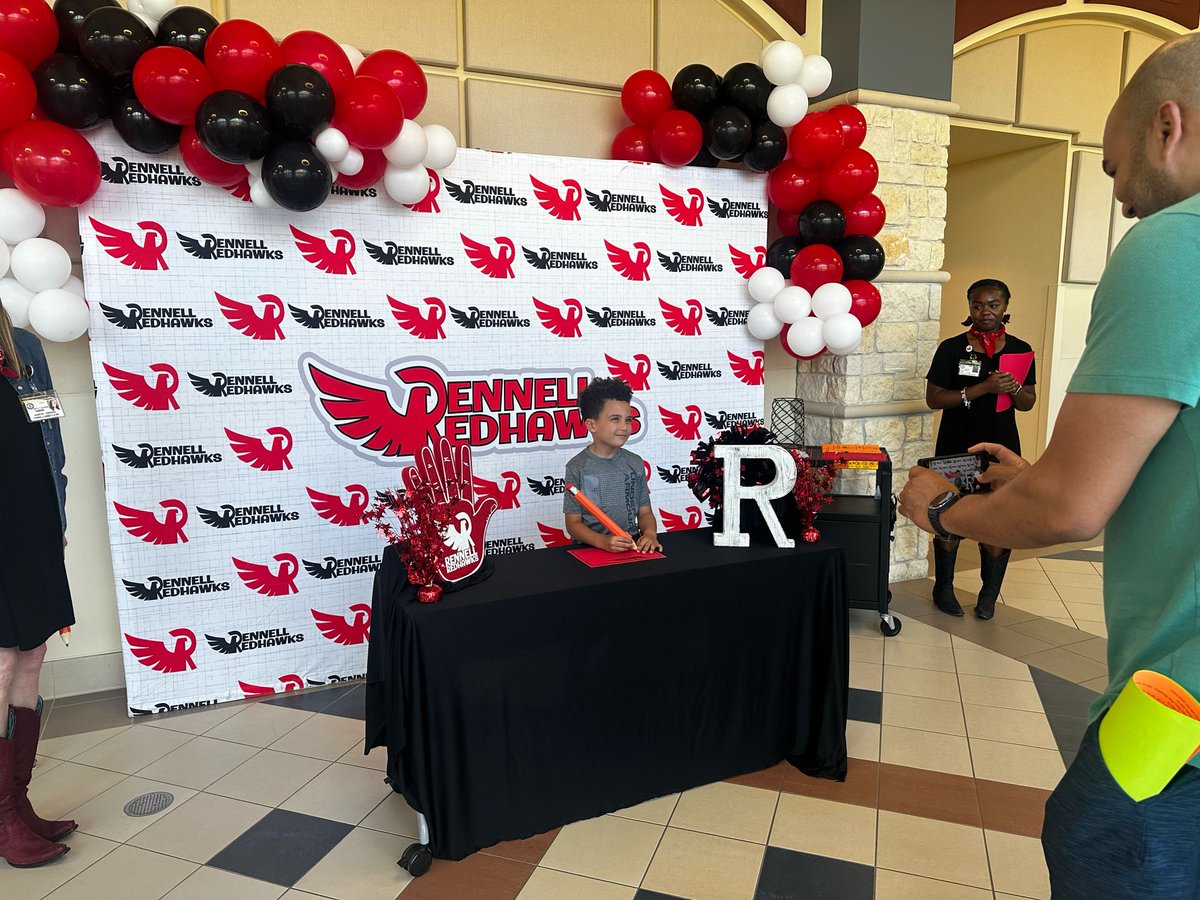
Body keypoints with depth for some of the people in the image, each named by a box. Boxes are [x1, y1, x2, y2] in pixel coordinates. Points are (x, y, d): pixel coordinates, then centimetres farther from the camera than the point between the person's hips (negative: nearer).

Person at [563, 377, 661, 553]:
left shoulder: (635, 463, 8)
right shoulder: (577, 467, -3)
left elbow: (644, 512, 12)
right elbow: (573, 523, -4)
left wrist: (650, 533, -10)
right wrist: (604, 541, -22)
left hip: (632, 546, 3)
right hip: (590, 549, -3)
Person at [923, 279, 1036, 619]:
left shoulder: (1020, 350, 5)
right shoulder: (952, 348, -4)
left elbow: (1028, 403, 10)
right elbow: (933, 398, -11)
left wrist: (1014, 389, -14)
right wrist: (983, 388, -20)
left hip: (1001, 448, 2)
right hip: (955, 449, -2)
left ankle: (989, 593, 19)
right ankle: (943, 587, 23)